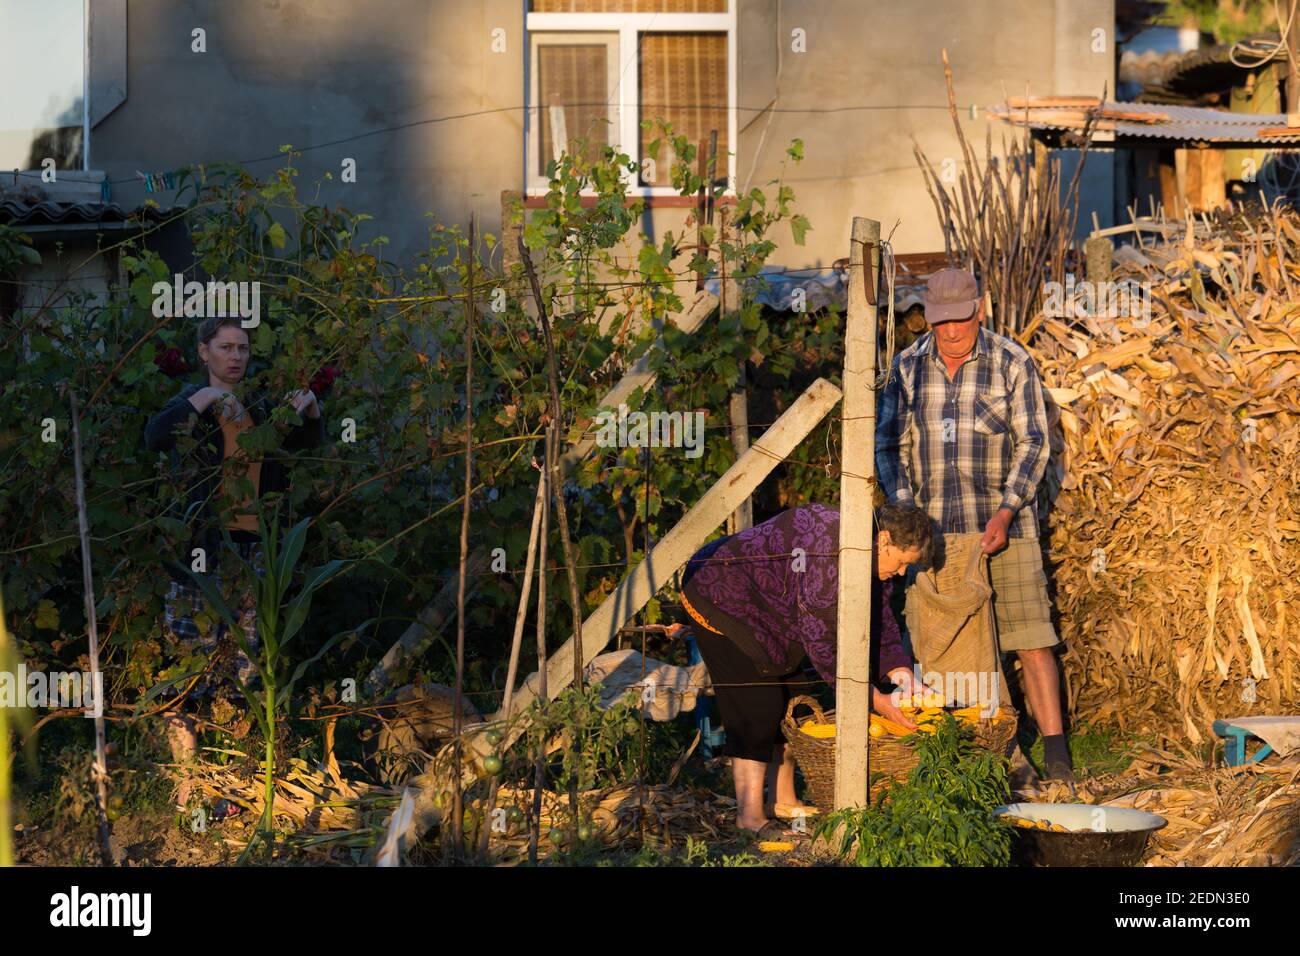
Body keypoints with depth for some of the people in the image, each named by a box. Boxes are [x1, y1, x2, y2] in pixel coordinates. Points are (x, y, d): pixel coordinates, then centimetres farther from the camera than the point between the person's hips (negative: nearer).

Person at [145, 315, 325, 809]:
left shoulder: (258, 408, 14)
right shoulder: (193, 402, -3)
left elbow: (308, 441, 22)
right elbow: (155, 436, -22)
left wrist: (310, 409, 3)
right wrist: (203, 399, -30)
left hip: (249, 543, 6)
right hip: (201, 545, -6)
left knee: (241, 666, 9)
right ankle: (185, 787, -7)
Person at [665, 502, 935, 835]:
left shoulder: (871, 558, -2)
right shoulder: (829, 546, -34)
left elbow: (880, 623, 6)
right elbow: (821, 639, -33)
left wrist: (906, 681, -9)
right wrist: (874, 698, -28)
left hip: (765, 612, 10)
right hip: (721, 598, -10)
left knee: (791, 701, 11)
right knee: (756, 709, -14)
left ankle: (782, 800, 21)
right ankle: (751, 819, -12)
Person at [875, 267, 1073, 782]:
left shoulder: (1012, 363, -3)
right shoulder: (908, 366, 5)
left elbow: (1033, 443, -4)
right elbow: (890, 444, 9)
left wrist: (1006, 511, -16)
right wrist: (905, 509, -5)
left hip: (1002, 525, -3)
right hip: (934, 528, 3)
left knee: (1030, 638, -6)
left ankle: (1056, 756, -4)